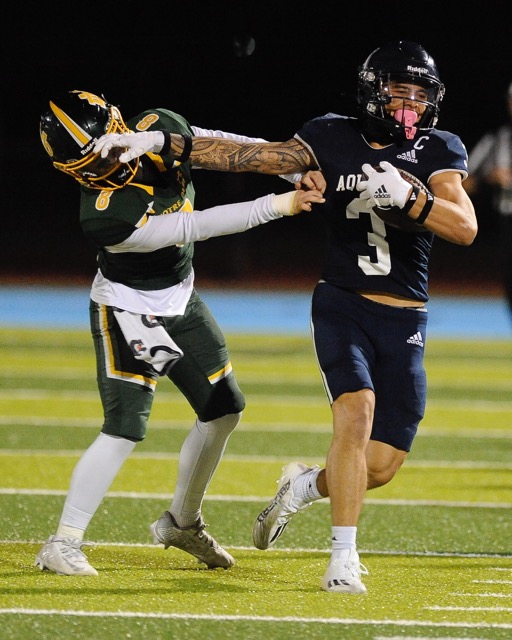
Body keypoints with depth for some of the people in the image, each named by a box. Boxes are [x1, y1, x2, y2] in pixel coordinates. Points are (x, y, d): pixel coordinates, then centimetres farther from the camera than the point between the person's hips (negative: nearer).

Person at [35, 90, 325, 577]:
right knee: (124, 430, -16)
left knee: (224, 412, 12)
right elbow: (195, 227, -33)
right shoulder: (105, 216, -33)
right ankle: (62, 545, -8)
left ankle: (182, 522, 28)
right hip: (127, 312, -8)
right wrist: (276, 206, -35)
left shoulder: (160, 129, -15)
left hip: (180, 301, 8)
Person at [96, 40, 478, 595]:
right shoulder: (333, 138, -1)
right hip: (341, 304, -1)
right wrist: (156, 142, -6)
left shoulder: (438, 151, -2)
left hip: (404, 322, 1)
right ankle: (343, 559, -15)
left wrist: (407, 197, -31)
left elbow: (465, 228, -14)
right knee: (356, 413, -26)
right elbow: (246, 155, 0)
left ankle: (305, 485, 33)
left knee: (379, 468, -2)